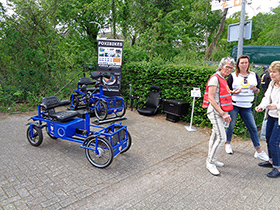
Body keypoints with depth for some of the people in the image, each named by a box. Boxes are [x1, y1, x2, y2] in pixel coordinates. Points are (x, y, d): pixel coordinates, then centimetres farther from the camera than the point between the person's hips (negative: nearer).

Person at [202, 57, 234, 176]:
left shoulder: (223, 79, 15)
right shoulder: (215, 78, -14)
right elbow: (211, 98, -19)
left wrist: (225, 114, 17)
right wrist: (222, 114, -20)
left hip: (220, 112, 9)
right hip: (214, 112, -9)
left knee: (215, 136, 15)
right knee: (222, 138, -11)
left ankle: (211, 160, 27)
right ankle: (210, 163, 3)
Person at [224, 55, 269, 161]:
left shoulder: (254, 75, 10)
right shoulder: (233, 76, 1)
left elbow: (258, 91, 15)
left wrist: (255, 89, -8)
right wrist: (234, 92, -16)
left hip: (247, 107, 3)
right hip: (233, 105, -2)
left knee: (253, 128, 2)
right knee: (231, 126, 5)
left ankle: (259, 151, 12)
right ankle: (228, 144, 27)